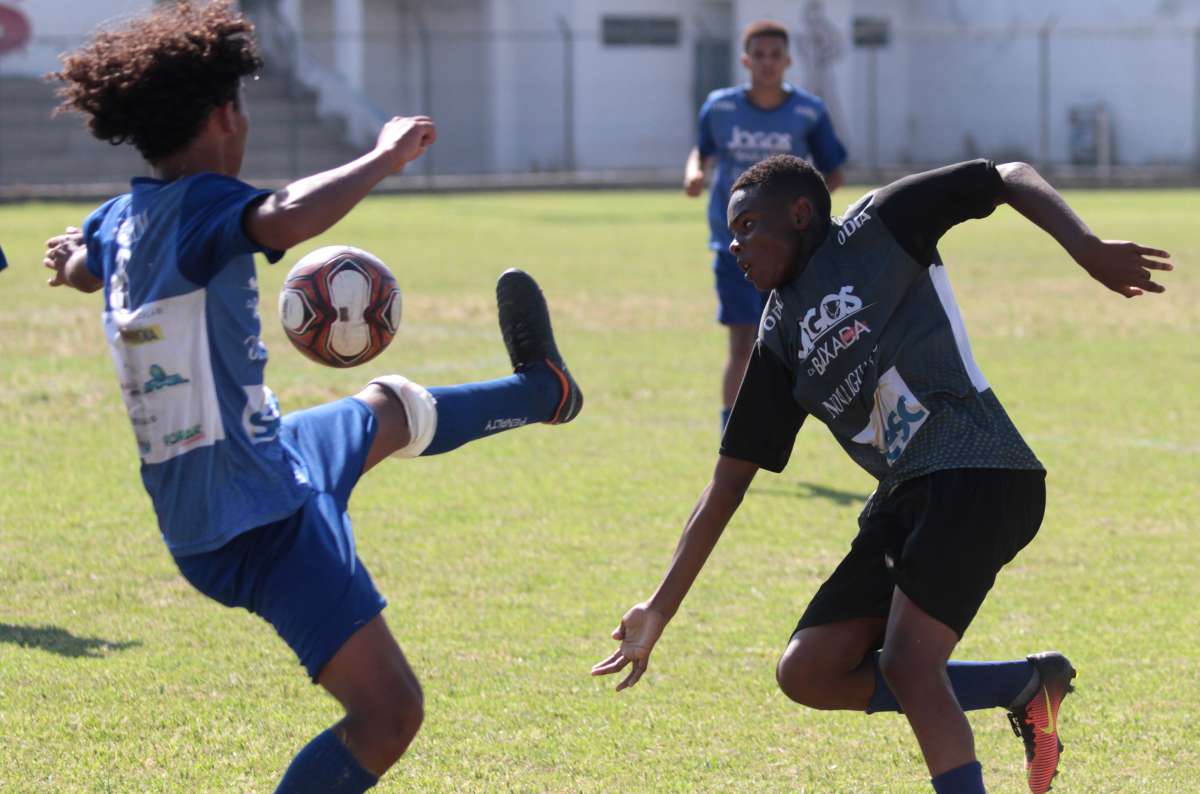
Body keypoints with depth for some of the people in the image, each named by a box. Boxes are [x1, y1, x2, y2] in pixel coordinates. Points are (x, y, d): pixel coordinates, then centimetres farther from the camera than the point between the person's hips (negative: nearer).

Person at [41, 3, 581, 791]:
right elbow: (288, 219, -46)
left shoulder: (121, 219, 6)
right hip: (260, 523, -10)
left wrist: (74, 256, 55)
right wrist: (388, 156, -30)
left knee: (389, 413, 35)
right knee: (389, 714, -15)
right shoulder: (201, 206, -23)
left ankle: (542, 388, 58)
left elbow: (78, 262, 31)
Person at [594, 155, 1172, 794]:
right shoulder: (781, 340, 18)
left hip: (978, 473, -8)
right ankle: (1026, 683, 7)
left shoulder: (875, 228, 3)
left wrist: (1088, 251, -14)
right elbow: (726, 487, 20)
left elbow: (1011, 178, 4)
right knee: (807, 672, 2)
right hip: (903, 501, 8)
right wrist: (658, 613, 17)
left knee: (906, 661, -21)